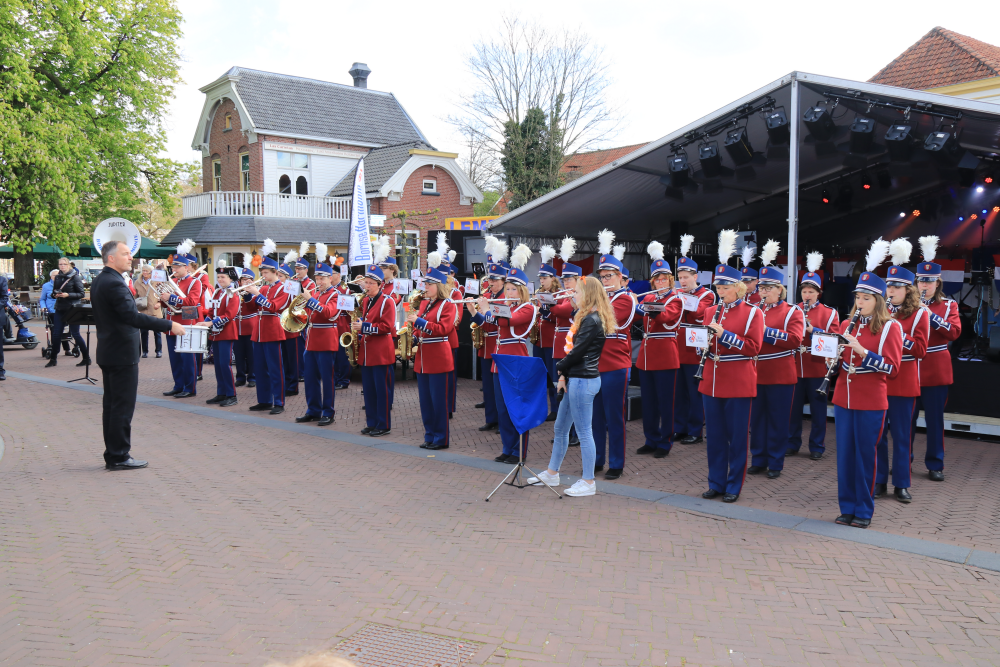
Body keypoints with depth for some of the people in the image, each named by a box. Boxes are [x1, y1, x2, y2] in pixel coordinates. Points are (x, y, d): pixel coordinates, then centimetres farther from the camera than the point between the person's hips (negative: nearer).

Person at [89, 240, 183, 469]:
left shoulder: (98, 282, 12)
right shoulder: (114, 283, -20)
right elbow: (133, 317, -29)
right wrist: (169, 325, -29)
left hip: (108, 352, 10)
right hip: (122, 353, -10)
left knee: (112, 405, 14)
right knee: (123, 407, -3)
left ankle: (112, 455, 21)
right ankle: (120, 457, 3)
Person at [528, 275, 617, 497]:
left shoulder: (592, 321, -18)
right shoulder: (587, 317, 14)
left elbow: (577, 352, -20)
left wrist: (560, 367, -3)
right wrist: (564, 375, 4)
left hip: (583, 380, -11)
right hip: (576, 379, 11)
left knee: (584, 431, -2)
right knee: (560, 427, 17)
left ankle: (588, 482, 8)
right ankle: (552, 473, 29)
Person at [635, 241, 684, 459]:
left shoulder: (675, 300, -5)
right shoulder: (648, 298, 13)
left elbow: (667, 316, -24)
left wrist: (653, 310, -39)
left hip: (665, 357, -6)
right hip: (646, 356, 6)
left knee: (665, 402, 1)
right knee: (648, 401, 11)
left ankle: (665, 443, 11)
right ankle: (651, 440, 23)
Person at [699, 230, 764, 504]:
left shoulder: (752, 313, -4)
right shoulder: (711, 311, 11)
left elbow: (753, 347, -12)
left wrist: (724, 334, -18)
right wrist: (704, 342, -7)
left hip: (738, 383, -5)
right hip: (712, 381, 5)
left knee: (737, 436, 4)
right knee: (714, 435, 10)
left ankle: (734, 486, 14)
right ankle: (716, 483, 21)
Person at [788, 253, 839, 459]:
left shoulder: (829, 313, 0)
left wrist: (812, 330, -21)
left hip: (817, 368, -2)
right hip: (795, 367, 2)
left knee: (817, 409, 6)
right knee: (794, 407, 10)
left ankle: (817, 446, 17)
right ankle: (792, 444, 22)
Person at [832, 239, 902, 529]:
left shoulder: (890, 328, -6)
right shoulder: (847, 324, 9)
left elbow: (892, 368, -14)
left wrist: (862, 351, -23)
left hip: (871, 402, -5)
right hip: (843, 398, 5)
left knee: (865, 455, 3)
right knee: (844, 453, 9)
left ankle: (864, 510, 16)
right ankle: (847, 507, 21)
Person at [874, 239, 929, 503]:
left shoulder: (920, 314, -2)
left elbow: (920, 350, -10)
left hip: (904, 384, -2)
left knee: (902, 434, 5)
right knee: (877, 432, 6)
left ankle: (901, 484, 16)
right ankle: (879, 481, 17)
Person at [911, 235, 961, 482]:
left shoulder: (948, 305, 3)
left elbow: (954, 332, -11)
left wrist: (930, 315, -23)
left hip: (936, 371, -1)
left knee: (935, 419, 4)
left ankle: (935, 465, 14)